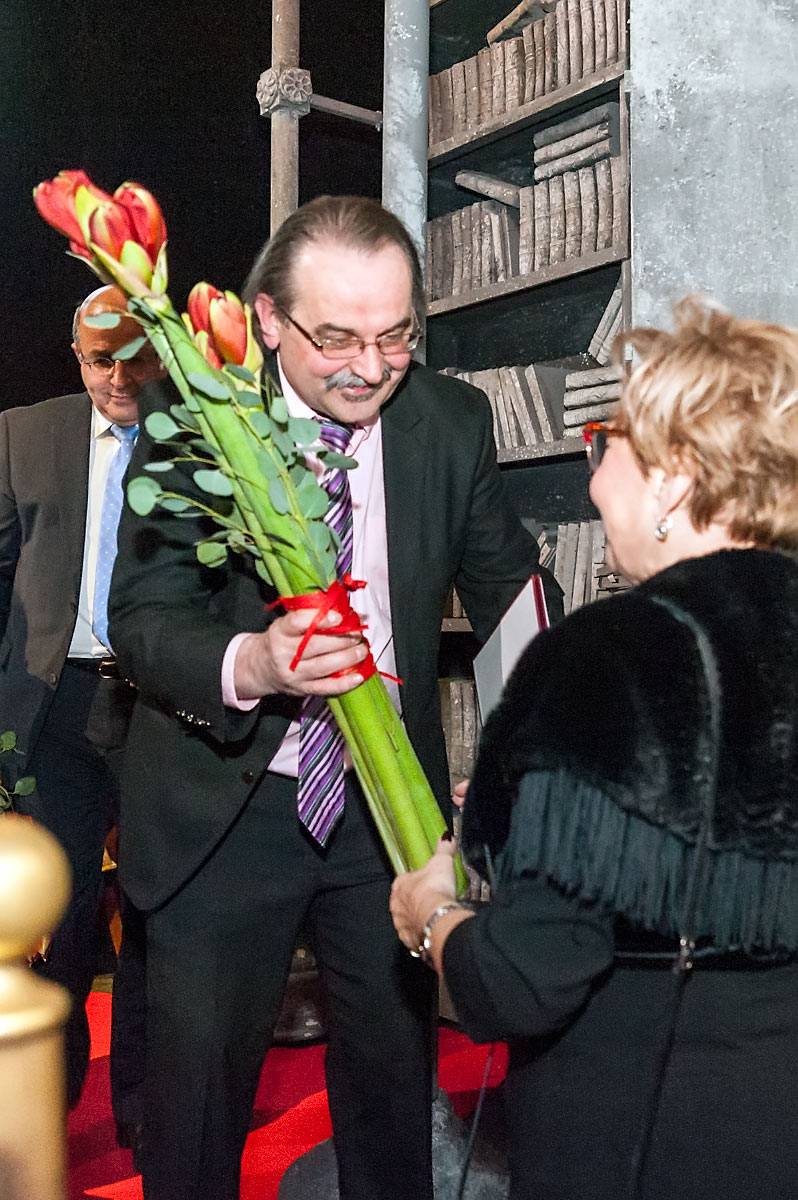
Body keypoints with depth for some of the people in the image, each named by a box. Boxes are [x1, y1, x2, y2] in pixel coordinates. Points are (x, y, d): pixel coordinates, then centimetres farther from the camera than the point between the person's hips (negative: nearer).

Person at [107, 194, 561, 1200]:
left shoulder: (453, 421, -5)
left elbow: (506, 588, 5)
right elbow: (141, 615, -16)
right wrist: (247, 664, -37)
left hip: (390, 797, 3)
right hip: (222, 804, -2)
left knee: (394, 1058, 18)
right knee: (195, 1065, 10)